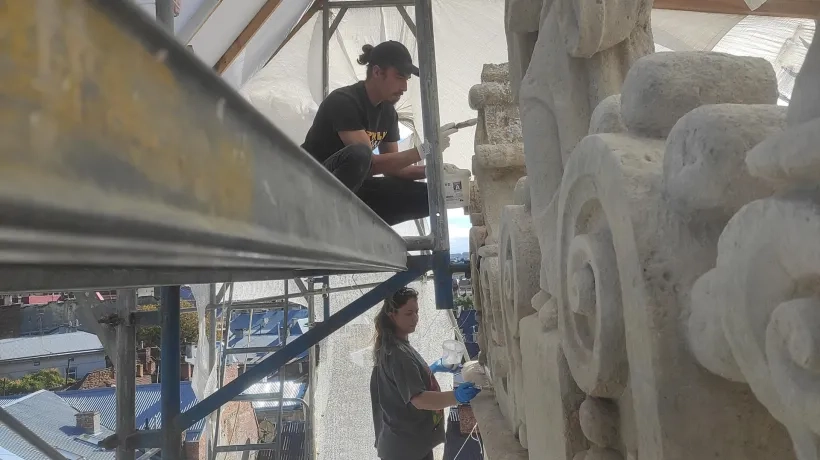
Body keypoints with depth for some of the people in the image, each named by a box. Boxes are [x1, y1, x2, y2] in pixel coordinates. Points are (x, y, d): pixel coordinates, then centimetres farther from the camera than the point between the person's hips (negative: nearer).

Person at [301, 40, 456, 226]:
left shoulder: (388, 111, 3)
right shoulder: (344, 101, -21)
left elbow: (391, 167, 6)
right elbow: (371, 164, -28)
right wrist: (424, 150, -27)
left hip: (351, 190, 8)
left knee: (427, 196, -8)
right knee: (359, 154, -38)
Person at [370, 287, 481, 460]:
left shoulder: (392, 346, 8)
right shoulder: (397, 353, -25)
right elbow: (418, 399, -32)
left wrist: (434, 368, 16)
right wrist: (456, 397, -43)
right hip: (407, 446, -10)